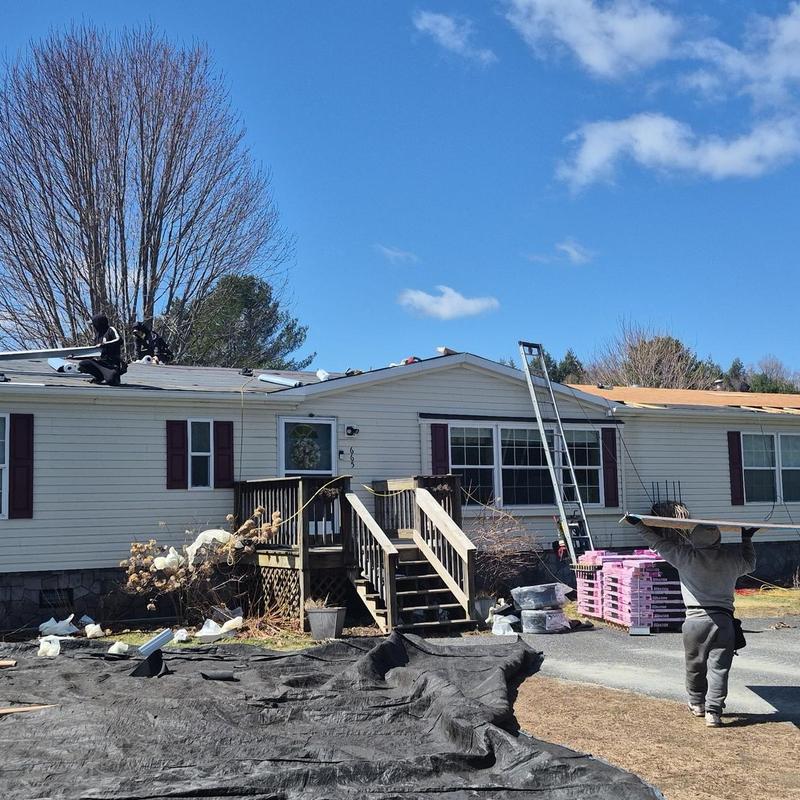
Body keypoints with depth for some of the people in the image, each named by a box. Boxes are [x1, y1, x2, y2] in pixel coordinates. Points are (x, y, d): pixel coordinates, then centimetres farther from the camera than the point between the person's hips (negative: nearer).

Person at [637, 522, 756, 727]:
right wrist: (747, 539, 44)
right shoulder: (732, 559, 7)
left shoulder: (686, 557, -2)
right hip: (723, 620, 1)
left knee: (695, 665, 16)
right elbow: (750, 563, 31)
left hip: (695, 619, -1)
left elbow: (657, 541, 7)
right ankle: (713, 712, -6)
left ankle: (697, 703, 33)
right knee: (718, 667, 1)